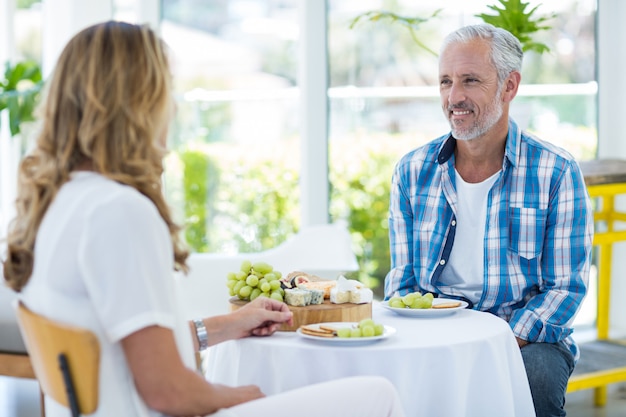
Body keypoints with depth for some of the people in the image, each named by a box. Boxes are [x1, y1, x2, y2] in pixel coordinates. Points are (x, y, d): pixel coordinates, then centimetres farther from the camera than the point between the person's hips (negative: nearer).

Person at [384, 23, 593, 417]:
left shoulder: (557, 173, -3)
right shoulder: (413, 171, 7)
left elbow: (565, 285, -4)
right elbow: (402, 281, 10)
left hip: (526, 336, -1)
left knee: (538, 374, -34)